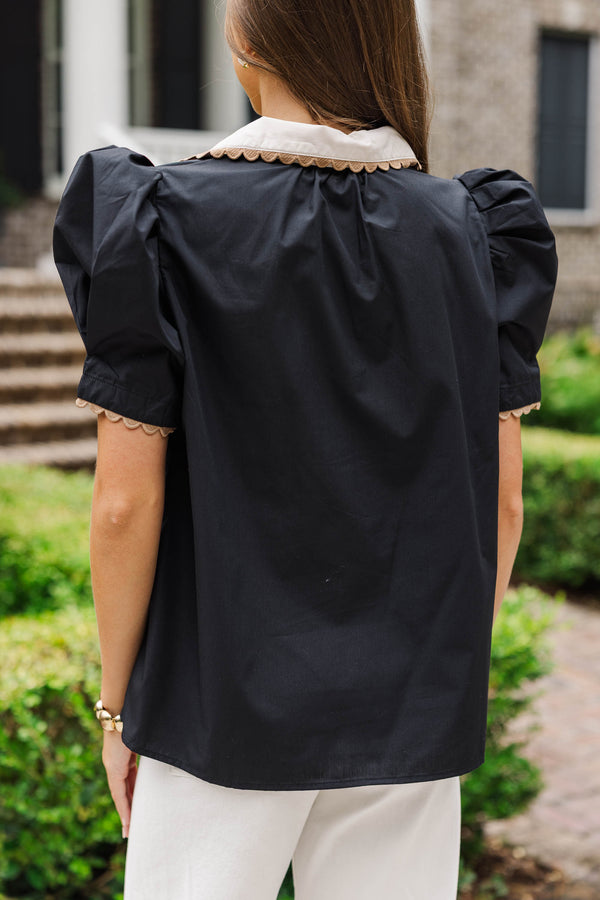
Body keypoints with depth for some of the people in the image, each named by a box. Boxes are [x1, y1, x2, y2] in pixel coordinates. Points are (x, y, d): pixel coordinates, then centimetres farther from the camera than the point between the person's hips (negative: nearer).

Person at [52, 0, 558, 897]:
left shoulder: (168, 221, -10)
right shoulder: (472, 230, -1)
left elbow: (127, 505, -11)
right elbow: (503, 501, 1)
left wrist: (116, 701, 2)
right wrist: (461, 670, 14)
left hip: (224, 705, -3)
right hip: (412, 713, 3)